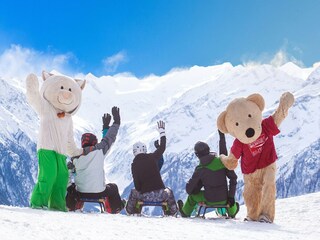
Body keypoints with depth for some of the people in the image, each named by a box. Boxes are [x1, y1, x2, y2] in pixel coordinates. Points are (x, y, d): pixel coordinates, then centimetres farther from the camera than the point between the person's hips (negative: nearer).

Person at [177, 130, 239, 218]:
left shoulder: (200, 169, -12)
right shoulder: (221, 161, -8)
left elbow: (189, 189, -6)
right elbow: (233, 178, -4)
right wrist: (231, 196, 3)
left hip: (209, 200, -2)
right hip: (224, 200, 2)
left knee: (192, 195, 25)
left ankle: (185, 212, 47)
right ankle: (232, 212, 60)